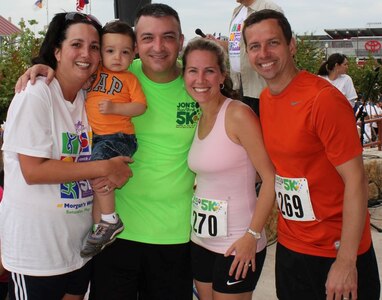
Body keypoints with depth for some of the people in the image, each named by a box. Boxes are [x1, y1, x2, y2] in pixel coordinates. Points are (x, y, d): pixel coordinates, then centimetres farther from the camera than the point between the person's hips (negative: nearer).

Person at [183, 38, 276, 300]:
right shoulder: (199, 119, 6)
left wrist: (252, 235, -18)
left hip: (238, 247, -7)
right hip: (201, 240, 7)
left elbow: (272, 179, -17)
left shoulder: (238, 115, -16)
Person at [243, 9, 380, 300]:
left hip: (335, 253, -7)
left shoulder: (324, 99, -19)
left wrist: (346, 262, -20)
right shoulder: (265, 99, 3)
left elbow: (356, 181, -19)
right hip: (289, 246, 7)